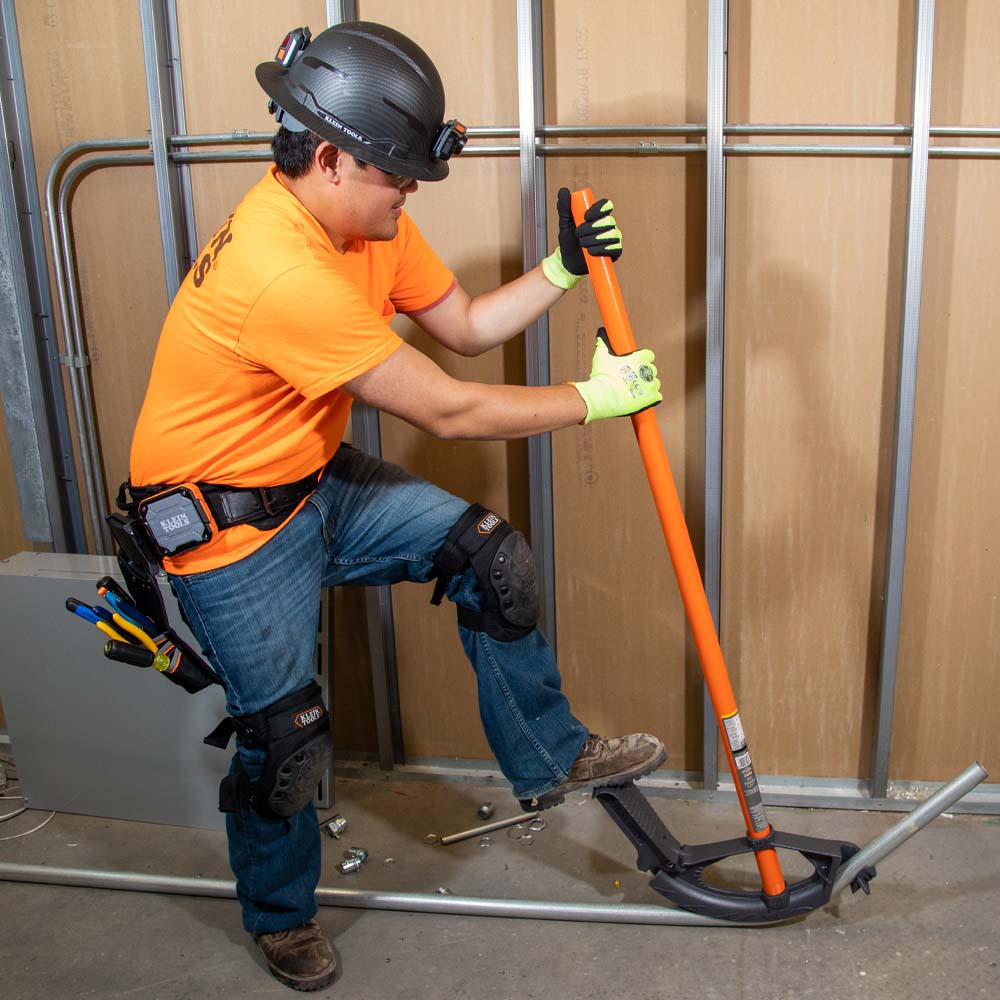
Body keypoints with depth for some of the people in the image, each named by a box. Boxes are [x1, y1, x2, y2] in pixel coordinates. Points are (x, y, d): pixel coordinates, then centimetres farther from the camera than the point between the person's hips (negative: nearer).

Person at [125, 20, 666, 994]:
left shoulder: (363, 218, -5)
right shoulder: (279, 271, -34)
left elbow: (464, 325, 6)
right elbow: (449, 411, -30)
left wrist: (562, 270, -8)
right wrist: (594, 397, -19)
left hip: (317, 482, 8)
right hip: (228, 531, -8)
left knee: (490, 555, -2)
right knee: (284, 734, 3)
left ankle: (548, 759, 17)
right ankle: (280, 914, 33)